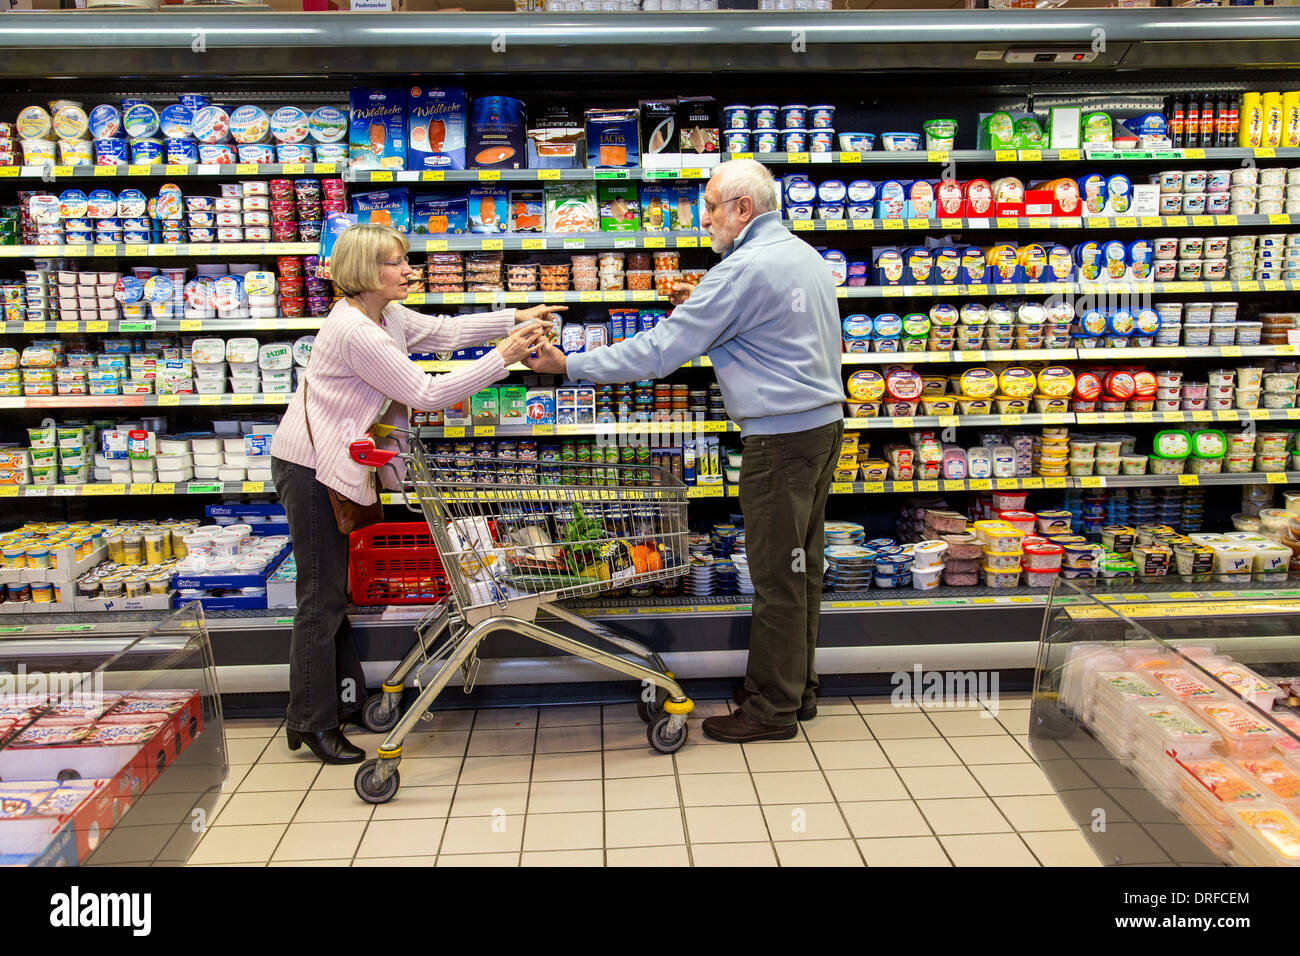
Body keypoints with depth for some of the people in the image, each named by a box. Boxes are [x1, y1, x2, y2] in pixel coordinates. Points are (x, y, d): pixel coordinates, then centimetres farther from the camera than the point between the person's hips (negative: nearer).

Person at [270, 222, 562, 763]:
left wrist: (515, 318, 1)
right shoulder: (355, 332, -24)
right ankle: (312, 723, 10)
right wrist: (502, 358, -22)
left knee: (335, 591, 16)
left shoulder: (387, 316, 7)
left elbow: (443, 332, 11)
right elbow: (425, 394, -23)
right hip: (310, 469, -10)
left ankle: (342, 702, 28)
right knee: (322, 598, -2)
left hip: (337, 466, 10)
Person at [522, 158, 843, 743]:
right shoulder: (807, 257, 14)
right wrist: (703, 310, 14)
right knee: (800, 568, 16)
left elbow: (659, 350, -17)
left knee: (777, 576, -1)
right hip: (824, 425, 10)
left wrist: (570, 365, -10)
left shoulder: (743, 270, -16)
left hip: (783, 438, -10)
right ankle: (795, 688, 28)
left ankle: (772, 708, 11)